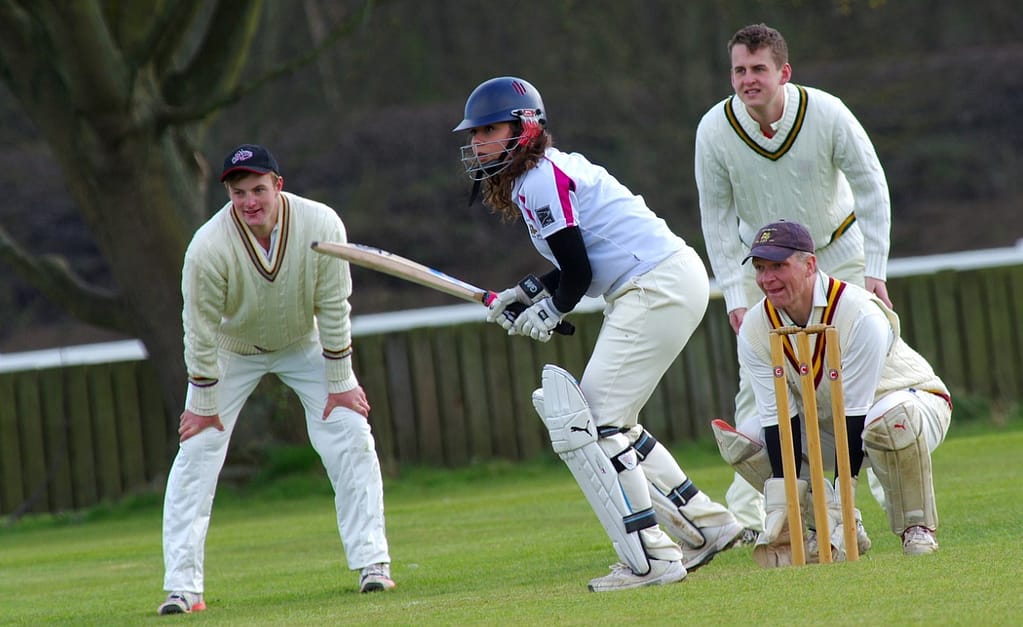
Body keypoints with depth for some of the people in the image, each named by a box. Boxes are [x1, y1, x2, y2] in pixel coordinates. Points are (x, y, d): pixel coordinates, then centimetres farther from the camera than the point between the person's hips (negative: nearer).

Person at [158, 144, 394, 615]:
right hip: (231, 352, -1)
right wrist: (203, 404, -13)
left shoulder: (322, 227, -29)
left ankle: (371, 563, 0)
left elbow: (333, 308, -16)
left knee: (352, 439, -9)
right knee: (196, 453, -11)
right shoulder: (209, 248, -33)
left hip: (304, 346, 1)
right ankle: (182, 587, -8)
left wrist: (339, 383, -11)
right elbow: (201, 330, -21)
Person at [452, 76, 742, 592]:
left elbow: (577, 272, -13)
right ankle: (706, 524, 21)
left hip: (657, 289, -10)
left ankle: (651, 559, -14)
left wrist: (550, 310, 5)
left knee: (584, 424, -11)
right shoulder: (551, 169, 19)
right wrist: (529, 292, 14)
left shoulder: (539, 182, -12)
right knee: (608, 425, 17)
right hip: (673, 280, 10)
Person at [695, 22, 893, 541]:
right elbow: (717, 218, -11)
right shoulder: (715, 130, -22)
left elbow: (871, 186, -12)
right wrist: (735, 297, -16)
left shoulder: (826, 114, -25)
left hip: (837, 253, 0)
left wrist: (874, 270, -15)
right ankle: (747, 513, -4)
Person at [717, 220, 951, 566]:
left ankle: (917, 527, -18)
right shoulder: (755, 328, -16)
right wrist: (780, 506, -27)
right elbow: (778, 416, -17)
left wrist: (841, 498, -34)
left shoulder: (861, 315, -31)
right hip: (823, 422, 5)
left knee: (890, 417, -41)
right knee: (740, 443, -15)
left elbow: (854, 413, -31)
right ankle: (832, 525, -3)